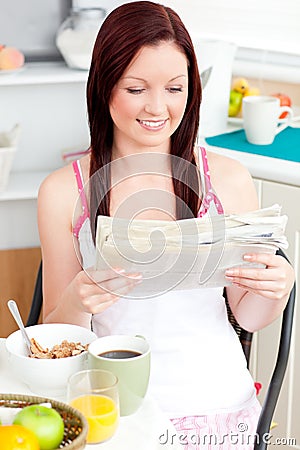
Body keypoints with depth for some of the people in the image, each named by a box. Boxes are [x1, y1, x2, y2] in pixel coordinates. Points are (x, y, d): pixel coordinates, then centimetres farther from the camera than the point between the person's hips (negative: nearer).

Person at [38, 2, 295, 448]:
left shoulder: (229, 179, 0)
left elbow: (248, 316, 9)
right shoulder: (63, 192, -2)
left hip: (215, 404, 2)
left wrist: (277, 289, -12)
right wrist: (77, 301, -17)